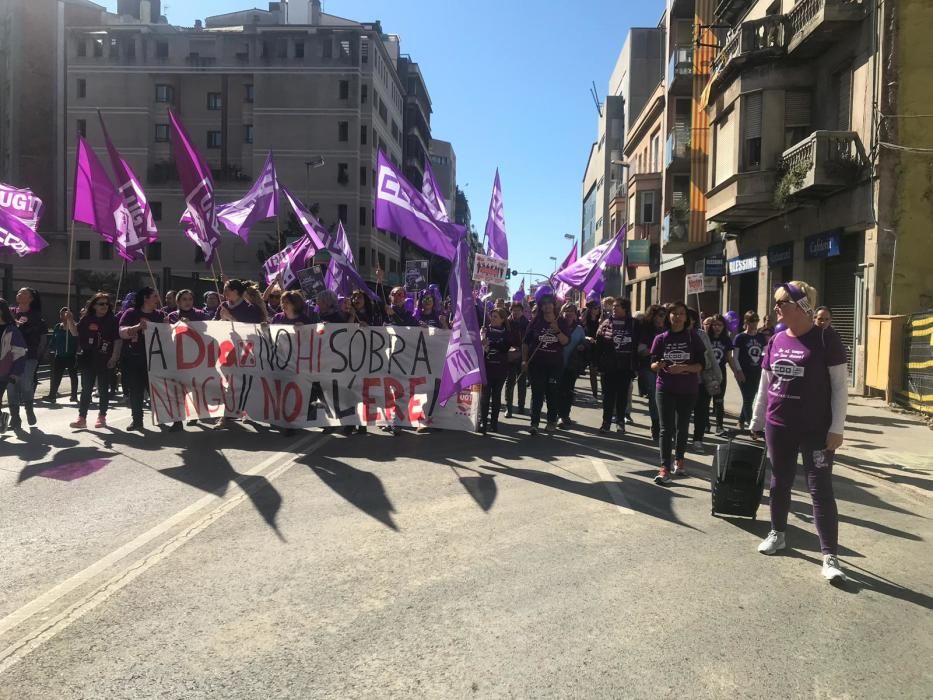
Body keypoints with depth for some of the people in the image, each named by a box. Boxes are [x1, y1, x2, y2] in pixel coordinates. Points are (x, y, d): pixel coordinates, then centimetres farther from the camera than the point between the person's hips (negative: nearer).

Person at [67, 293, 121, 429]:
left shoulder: (112, 320, -2)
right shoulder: (87, 319, 5)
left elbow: (118, 340, -3)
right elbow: (76, 333, 7)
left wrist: (114, 357, -9)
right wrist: (70, 321, -9)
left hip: (104, 360, -2)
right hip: (88, 359, 2)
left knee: (103, 389, 7)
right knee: (86, 389, 5)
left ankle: (101, 417, 17)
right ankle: (82, 418, 8)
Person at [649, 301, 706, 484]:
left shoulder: (693, 338, -1)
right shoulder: (661, 339, -1)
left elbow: (700, 366, -4)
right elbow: (653, 365, 0)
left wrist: (683, 368, -21)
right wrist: (659, 365, -22)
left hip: (688, 390, 1)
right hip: (665, 389, -1)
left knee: (682, 427, 13)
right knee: (666, 428, -6)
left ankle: (679, 460, 32)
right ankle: (665, 468, -9)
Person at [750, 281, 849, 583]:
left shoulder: (825, 338, -10)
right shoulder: (776, 340, 6)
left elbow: (840, 385, -10)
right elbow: (764, 385, 13)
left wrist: (836, 428, -13)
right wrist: (756, 422, 15)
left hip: (817, 430, -5)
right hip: (779, 427, 5)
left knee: (820, 489, -2)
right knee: (779, 482, 15)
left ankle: (830, 557, 3)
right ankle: (778, 534, 33)